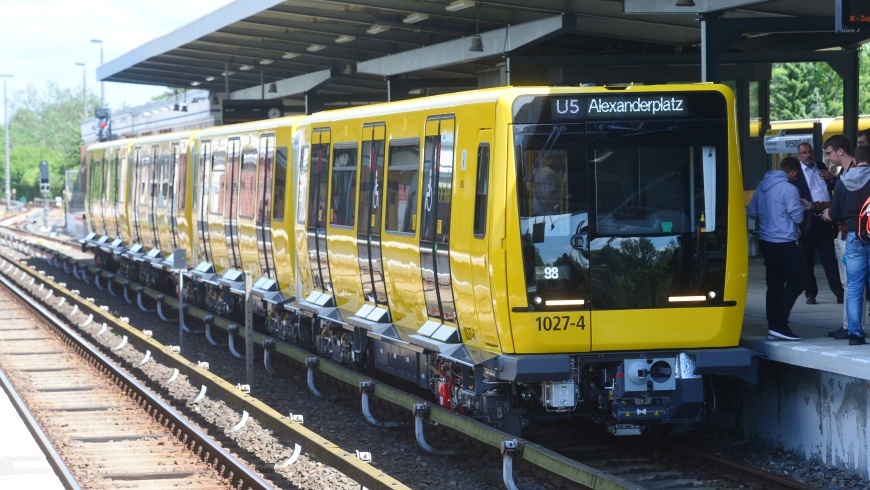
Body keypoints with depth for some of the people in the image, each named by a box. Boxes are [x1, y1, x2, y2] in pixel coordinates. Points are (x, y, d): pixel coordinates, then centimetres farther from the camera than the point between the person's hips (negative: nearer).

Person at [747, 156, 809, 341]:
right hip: (784, 244, -8)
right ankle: (779, 325, -9)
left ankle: (773, 327, 11)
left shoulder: (762, 186, 7)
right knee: (795, 283, -2)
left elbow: (751, 212, 14)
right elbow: (797, 216, -11)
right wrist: (803, 207, 8)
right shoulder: (788, 189, -15)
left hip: (765, 242, 8)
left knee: (774, 285, 11)